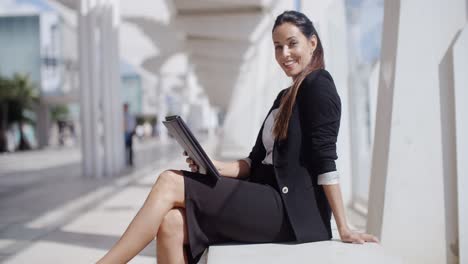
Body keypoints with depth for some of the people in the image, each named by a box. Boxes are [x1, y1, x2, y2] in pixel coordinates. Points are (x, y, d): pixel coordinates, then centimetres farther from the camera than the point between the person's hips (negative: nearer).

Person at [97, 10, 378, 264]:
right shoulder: (284, 96, 23)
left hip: (292, 209, -7)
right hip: (268, 199, 7)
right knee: (171, 224, -16)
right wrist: (212, 166, 0)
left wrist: (343, 228, -12)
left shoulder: (318, 84, -2)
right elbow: (256, 162, 17)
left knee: (169, 184, -15)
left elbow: (324, 161, -11)